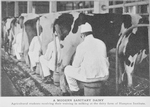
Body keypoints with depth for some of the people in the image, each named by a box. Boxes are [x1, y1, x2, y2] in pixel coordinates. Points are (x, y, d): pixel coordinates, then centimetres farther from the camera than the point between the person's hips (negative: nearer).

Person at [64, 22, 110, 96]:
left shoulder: (81, 46, -9)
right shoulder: (101, 43, 6)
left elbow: (75, 65, -2)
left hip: (89, 77, -5)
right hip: (104, 76, 5)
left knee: (67, 69, 18)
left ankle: (75, 92, 23)